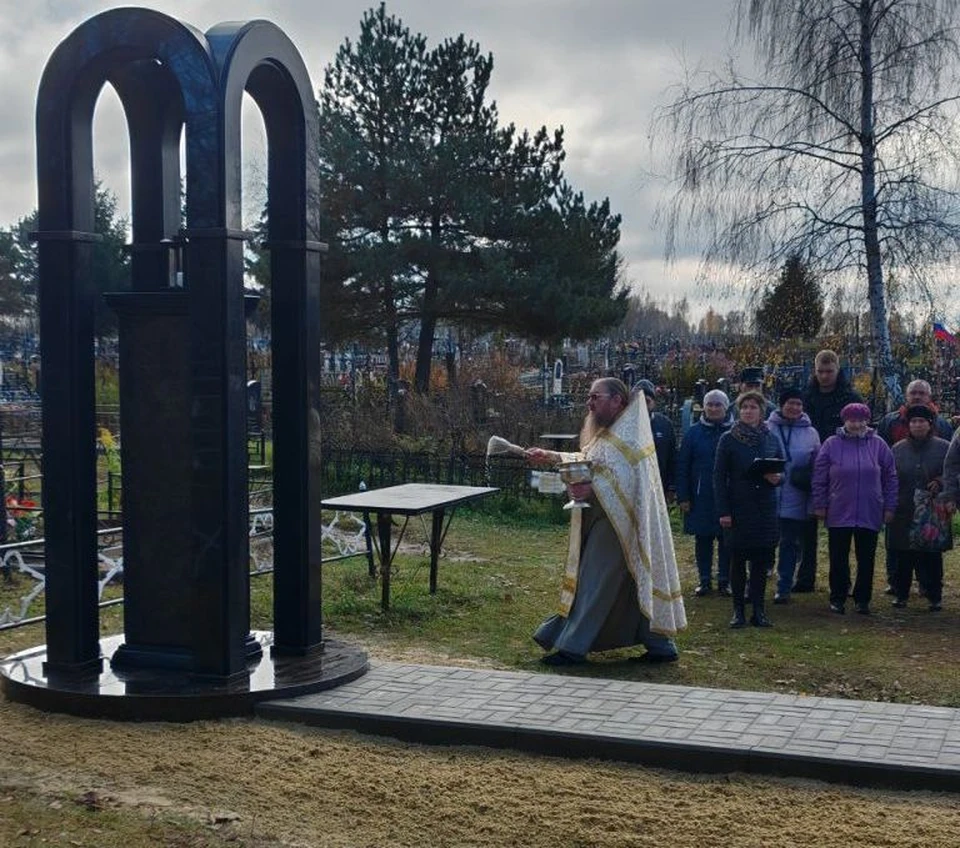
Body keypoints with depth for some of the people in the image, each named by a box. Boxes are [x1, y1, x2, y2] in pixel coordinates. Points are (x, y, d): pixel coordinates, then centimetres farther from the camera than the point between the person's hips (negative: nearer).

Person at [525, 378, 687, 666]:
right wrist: (551, 456, 21)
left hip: (614, 522, -10)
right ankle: (660, 644, 17)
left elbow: (626, 479, -27)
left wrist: (593, 489, -38)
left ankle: (572, 647, 2)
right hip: (603, 519, 10)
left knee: (594, 582, -4)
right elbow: (587, 460, 25)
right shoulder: (609, 431, 15)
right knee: (630, 585, 12)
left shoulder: (628, 433, -16)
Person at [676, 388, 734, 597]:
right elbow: (682, 467, 2)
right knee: (702, 540, 7)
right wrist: (683, 497, -4)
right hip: (700, 498, 1)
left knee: (726, 540, 4)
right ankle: (704, 581, 16)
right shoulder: (694, 433, 2)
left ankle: (724, 581, 15)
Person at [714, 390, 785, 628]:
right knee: (738, 560, 4)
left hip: (765, 508, 2)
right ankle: (738, 610, 11)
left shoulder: (771, 439, 7)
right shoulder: (728, 439, -2)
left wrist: (777, 478, -11)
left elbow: (783, 471, 14)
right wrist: (723, 511, -9)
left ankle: (758, 610, 11)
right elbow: (719, 477, -3)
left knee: (761, 560, 4)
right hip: (738, 508, -2)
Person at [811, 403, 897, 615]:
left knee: (866, 560, 7)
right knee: (838, 560, 5)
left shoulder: (878, 444, 4)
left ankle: (863, 599, 18)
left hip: (870, 515, 1)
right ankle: (837, 598, 16)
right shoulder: (831, 444, 0)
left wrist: (889, 507, 5)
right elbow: (819, 478, 2)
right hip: (838, 514, -1)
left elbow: (890, 478, 8)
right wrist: (820, 505, -1)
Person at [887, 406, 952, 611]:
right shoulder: (898, 449, 7)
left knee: (932, 556, 2)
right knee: (904, 556, 5)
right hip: (904, 514, 1)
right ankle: (900, 593, 16)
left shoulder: (944, 448, 3)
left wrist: (939, 482, -15)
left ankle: (934, 596, 11)